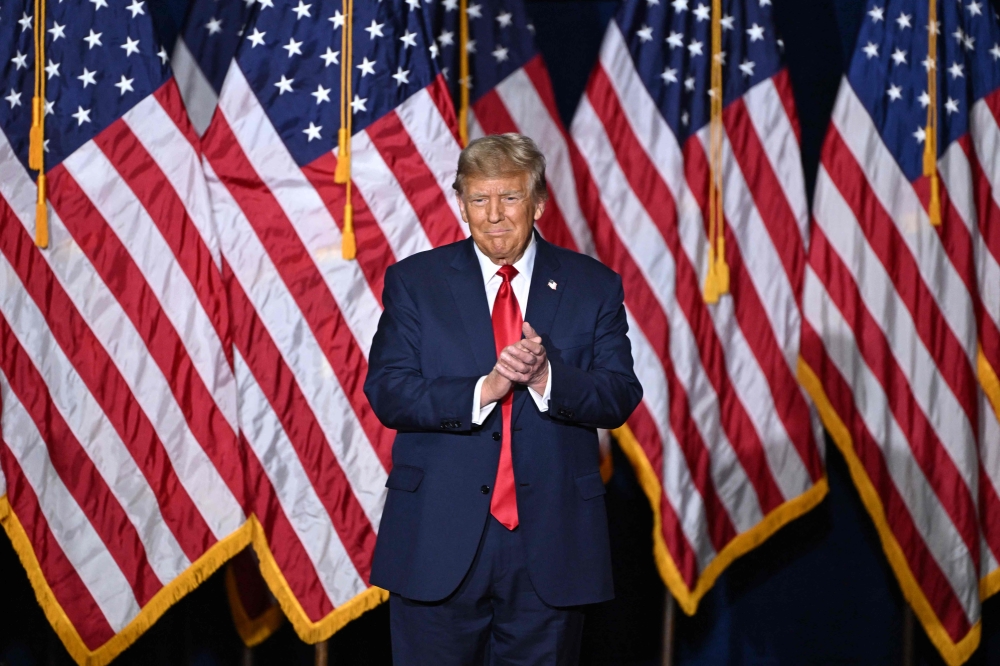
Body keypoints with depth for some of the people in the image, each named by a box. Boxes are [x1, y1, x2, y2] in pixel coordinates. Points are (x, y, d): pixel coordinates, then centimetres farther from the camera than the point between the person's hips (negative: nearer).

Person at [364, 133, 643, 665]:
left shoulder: (594, 287, 6)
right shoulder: (413, 282, 4)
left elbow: (620, 397, -2)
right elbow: (386, 393, -6)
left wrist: (545, 376, -20)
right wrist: (482, 390, -20)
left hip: (551, 543, 1)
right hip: (438, 541, -1)